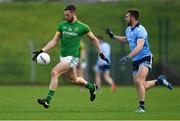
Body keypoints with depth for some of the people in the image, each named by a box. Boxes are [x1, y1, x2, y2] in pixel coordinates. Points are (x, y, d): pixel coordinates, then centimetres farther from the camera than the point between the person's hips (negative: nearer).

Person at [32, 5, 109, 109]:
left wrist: (101, 53, 7)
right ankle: (91, 87, 48)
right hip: (63, 57, 6)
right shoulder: (62, 25, 4)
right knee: (73, 79, 20)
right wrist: (42, 51, -4)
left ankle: (48, 100, -21)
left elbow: (93, 39, 7)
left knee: (54, 73, -22)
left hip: (72, 57, -6)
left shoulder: (82, 27, -7)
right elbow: (54, 41, 6)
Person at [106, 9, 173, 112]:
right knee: (141, 86, 5)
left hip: (145, 58, -9)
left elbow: (139, 46, -32)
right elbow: (126, 39, 34)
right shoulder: (129, 30, 10)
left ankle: (142, 107, -16)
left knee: (139, 82, -22)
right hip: (136, 61, 9)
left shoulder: (140, 30, -18)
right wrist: (113, 36, 27)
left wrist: (128, 57, -41)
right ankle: (159, 81, 27)